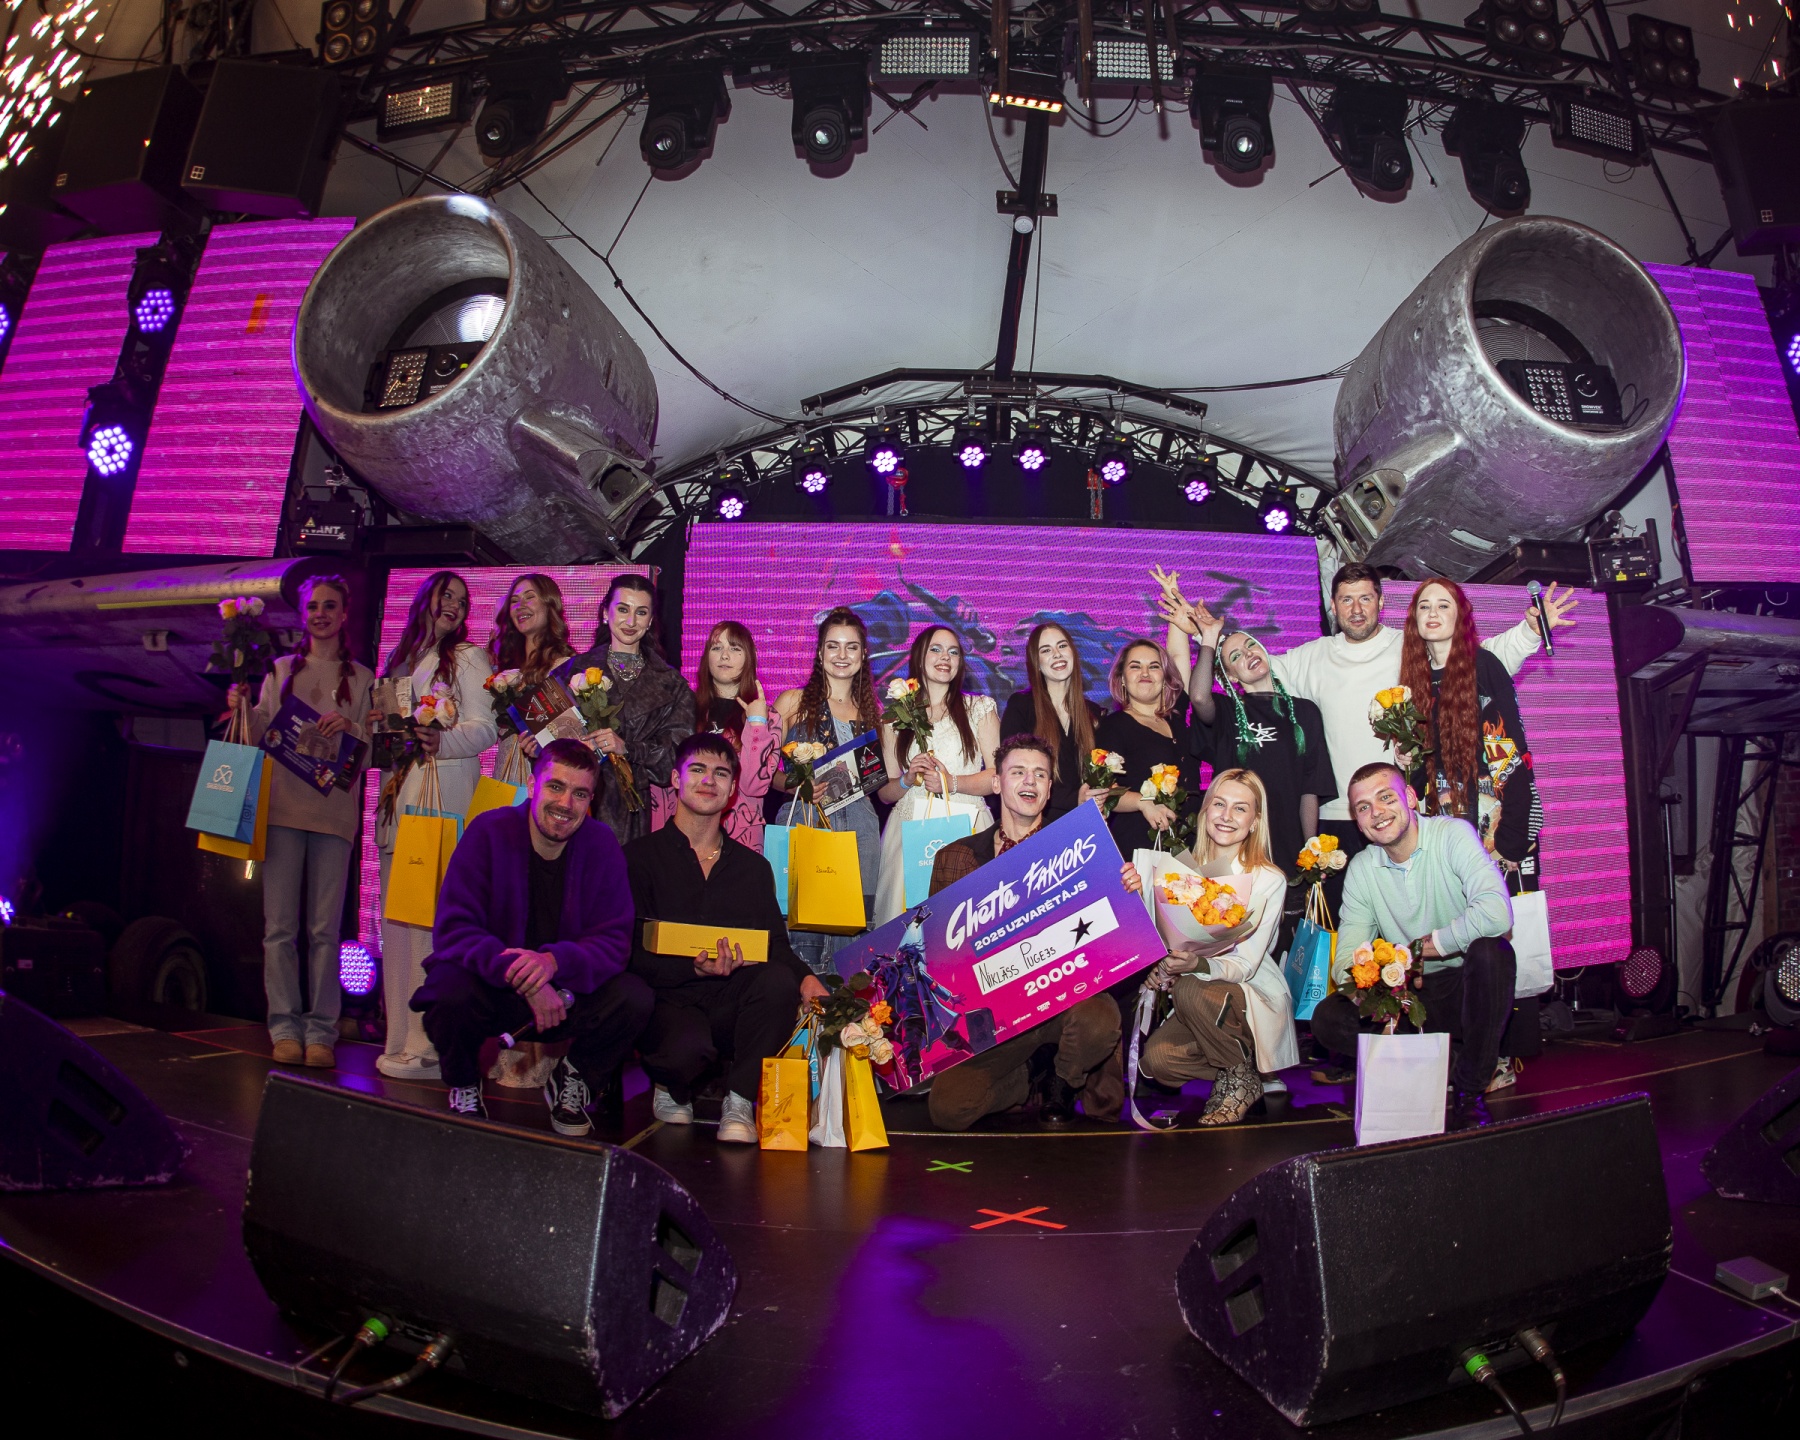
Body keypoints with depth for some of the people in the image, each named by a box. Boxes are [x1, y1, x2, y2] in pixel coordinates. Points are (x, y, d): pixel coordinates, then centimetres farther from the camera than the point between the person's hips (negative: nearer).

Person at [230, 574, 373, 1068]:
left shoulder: (362, 678, 11)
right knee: (280, 926, -1)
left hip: (334, 810, -1)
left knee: (324, 929, -2)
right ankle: (285, 1027, 6)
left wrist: (350, 728, -12)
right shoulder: (281, 670, 15)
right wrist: (243, 709, -5)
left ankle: (321, 1031, 3)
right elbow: (258, 736, 13)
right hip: (283, 806, 2)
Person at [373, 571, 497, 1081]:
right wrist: (380, 728, 5)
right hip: (399, 799, 6)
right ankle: (402, 1040, 9)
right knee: (396, 918, 3)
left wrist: (441, 740, -25)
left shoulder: (468, 658, 4)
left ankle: (432, 1045, -10)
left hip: (443, 802, -6)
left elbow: (484, 728, -7)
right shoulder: (399, 659, 22)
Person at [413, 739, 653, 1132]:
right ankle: (464, 1087, 1)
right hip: (491, 990, -1)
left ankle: (572, 1077, 7)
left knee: (636, 999, -25)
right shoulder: (489, 832, -12)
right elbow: (452, 930, -19)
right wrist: (518, 971, -36)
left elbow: (614, 941, -12)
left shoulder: (602, 845, -6)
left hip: (568, 993, 2)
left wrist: (555, 960, -34)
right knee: (450, 990, -34)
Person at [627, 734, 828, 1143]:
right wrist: (695, 969, -25)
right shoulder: (640, 857, 3)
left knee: (781, 981, -29)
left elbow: (776, 945, 10)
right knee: (688, 1046, -35)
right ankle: (672, 1089, 5)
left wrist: (805, 976, -14)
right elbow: (630, 953, -7)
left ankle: (740, 1103, -11)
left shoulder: (753, 866, 16)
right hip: (668, 1001, -3)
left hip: (731, 1003, 3)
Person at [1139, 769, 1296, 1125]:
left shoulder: (1269, 880, -11)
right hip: (1197, 1003, 4)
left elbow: (1245, 965, -16)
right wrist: (1162, 969, -20)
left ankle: (1241, 1076, -8)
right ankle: (1238, 1067, 5)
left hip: (1255, 998, -4)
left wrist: (1198, 966, -36)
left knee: (1192, 991, -34)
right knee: (1156, 1058, -24)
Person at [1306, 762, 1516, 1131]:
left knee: (1490, 948, -35)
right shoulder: (1360, 870, 1)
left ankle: (1470, 1089, -18)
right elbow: (1345, 962, -3)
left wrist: (1416, 949, -19)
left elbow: (1496, 913, -30)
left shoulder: (1453, 834, -12)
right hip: (1413, 997, 3)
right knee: (1328, 1018, -18)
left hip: (1470, 987, -3)